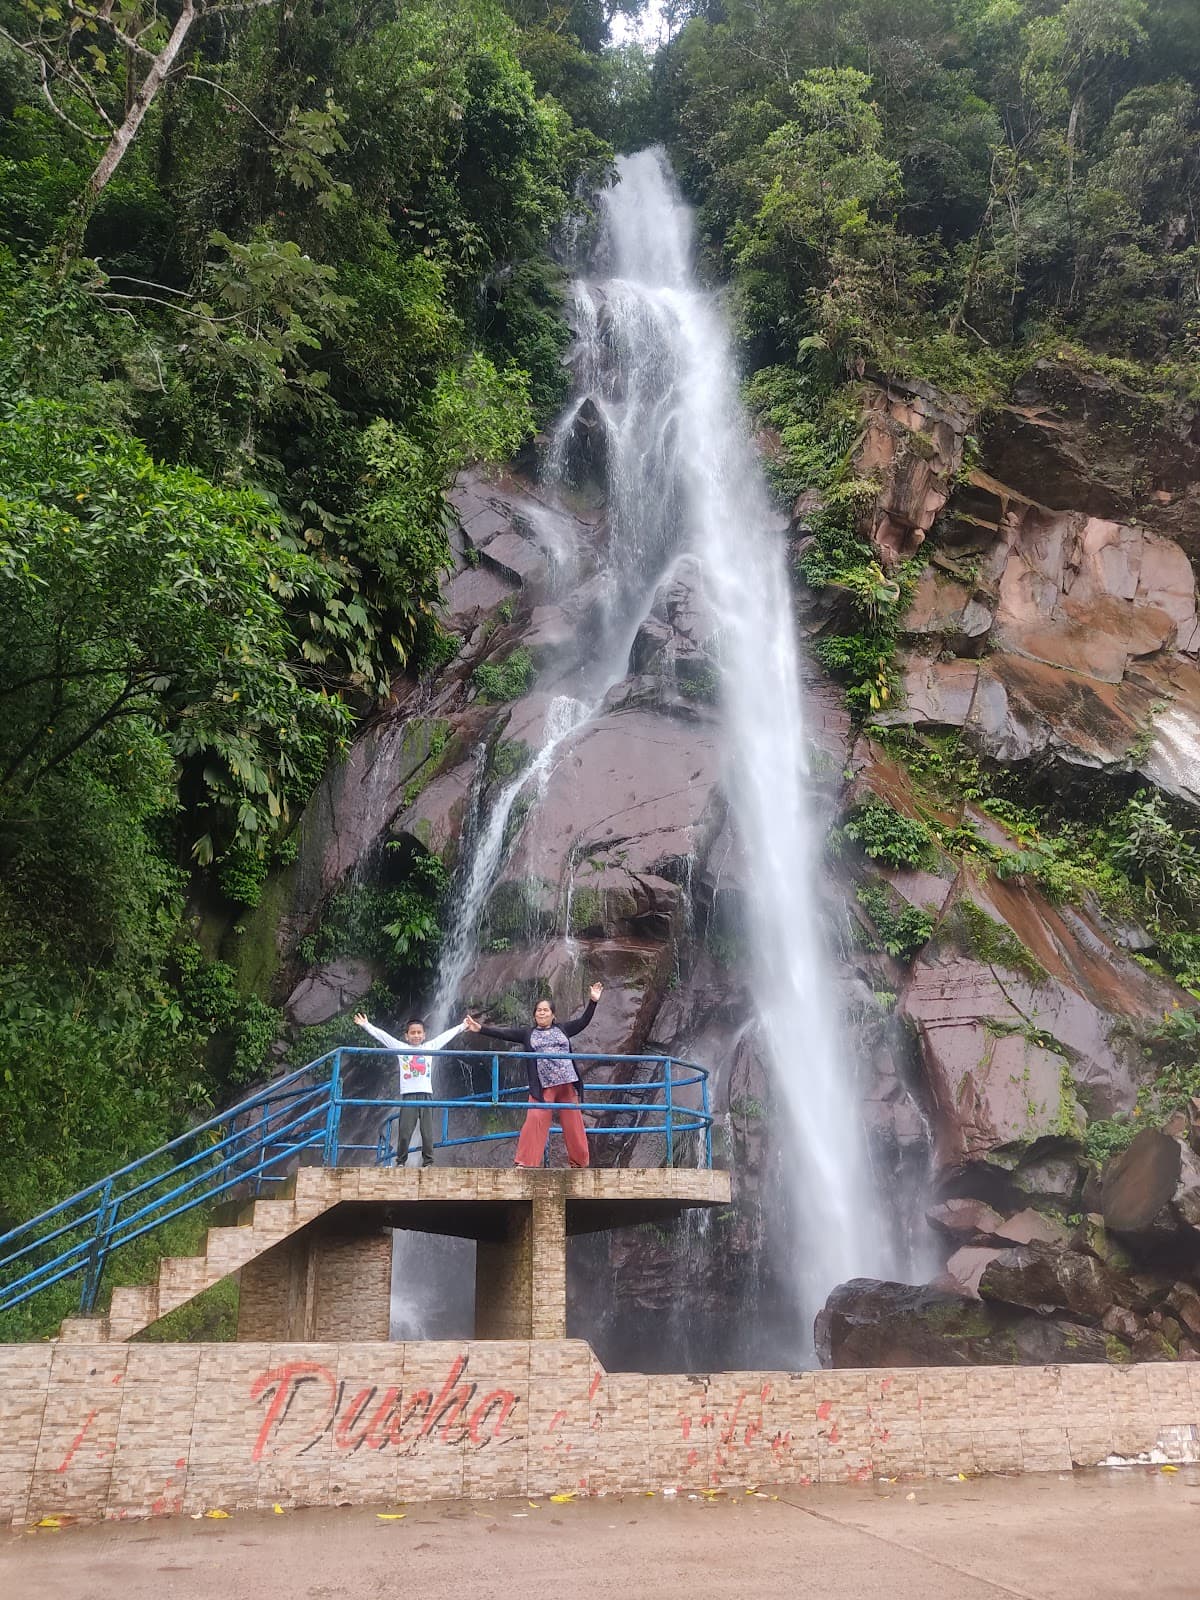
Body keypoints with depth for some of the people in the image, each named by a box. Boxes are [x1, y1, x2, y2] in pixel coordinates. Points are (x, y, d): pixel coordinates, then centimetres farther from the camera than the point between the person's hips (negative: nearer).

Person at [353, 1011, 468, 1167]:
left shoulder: (430, 1047, 14)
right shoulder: (401, 1048, 9)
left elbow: (446, 1035, 21)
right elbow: (382, 1035, 7)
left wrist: (462, 1026, 27)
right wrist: (366, 1025, 4)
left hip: (426, 1094, 2)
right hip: (408, 1095, -2)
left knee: (427, 1132, 0)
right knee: (404, 1132, -3)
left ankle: (428, 1162, 6)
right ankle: (400, 1162, 7)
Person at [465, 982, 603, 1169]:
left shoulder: (562, 1030, 14)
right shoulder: (527, 1034, 11)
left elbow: (583, 1021, 14)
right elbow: (504, 1033, 2)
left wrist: (593, 1001, 4)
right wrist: (480, 1028, -9)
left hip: (567, 1083, 1)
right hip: (543, 1087, -1)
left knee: (573, 1123, 4)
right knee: (535, 1121, -13)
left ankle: (579, 1162, 15)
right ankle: (524, 1163, -13)